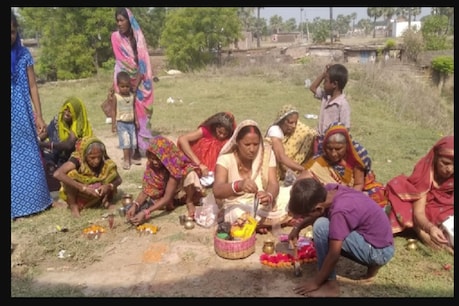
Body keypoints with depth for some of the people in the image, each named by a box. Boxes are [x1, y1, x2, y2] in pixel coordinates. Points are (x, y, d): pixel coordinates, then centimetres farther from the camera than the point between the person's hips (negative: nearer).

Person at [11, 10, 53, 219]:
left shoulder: (23, 54, 2)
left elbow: (32, 87, 4)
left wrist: (39, 116, 1)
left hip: (23, 115, 2)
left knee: (29, 158, 11)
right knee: (14, 160, 6)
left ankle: (35, 201, 24)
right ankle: (16, 206, 18)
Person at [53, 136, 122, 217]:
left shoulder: (105, 161, -19)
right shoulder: (77, 159, -28)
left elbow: (119, 179, -13)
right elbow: (57, 174, -42)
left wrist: (109, 186, -36)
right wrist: (84, 188, -45)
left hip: (97, 194, 2)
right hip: (79, 193, -2)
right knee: (71, 173, -31)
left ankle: (107, 200, -1)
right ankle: (73, 205, -10)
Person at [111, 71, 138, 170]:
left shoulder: (132, 96, 4)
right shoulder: (116, 96, -7)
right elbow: (114, 111, -4)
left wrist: (136, 120, 9)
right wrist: (113, 124, -7)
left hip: (131, 123, 4)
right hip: (121, 123, -4)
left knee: (133, 142, 5)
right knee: (126, 141, -14)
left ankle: (129, 159, 20)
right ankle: (126, 161, -6)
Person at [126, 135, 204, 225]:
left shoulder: (174, 164, -36)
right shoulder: (151, 164, -21)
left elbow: (167, 197, -38)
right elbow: (146, 190, -19)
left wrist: (146, 212, -46)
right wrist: (135, 205, -37)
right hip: (163, 192, 4)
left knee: (190, 173, -37)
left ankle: (189, 202, -13)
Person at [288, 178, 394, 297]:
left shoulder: (339, 211, -29)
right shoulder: (329, 190, -8)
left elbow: (334, 255, -22)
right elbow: (317, 215, 15)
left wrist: (316, 282, -11)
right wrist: (298, 228, 11)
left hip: (379, 251, -9)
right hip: (379, 241, 9)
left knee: (321, 227, -21)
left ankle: (330, 284, -8)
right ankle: (372, 264, 18)